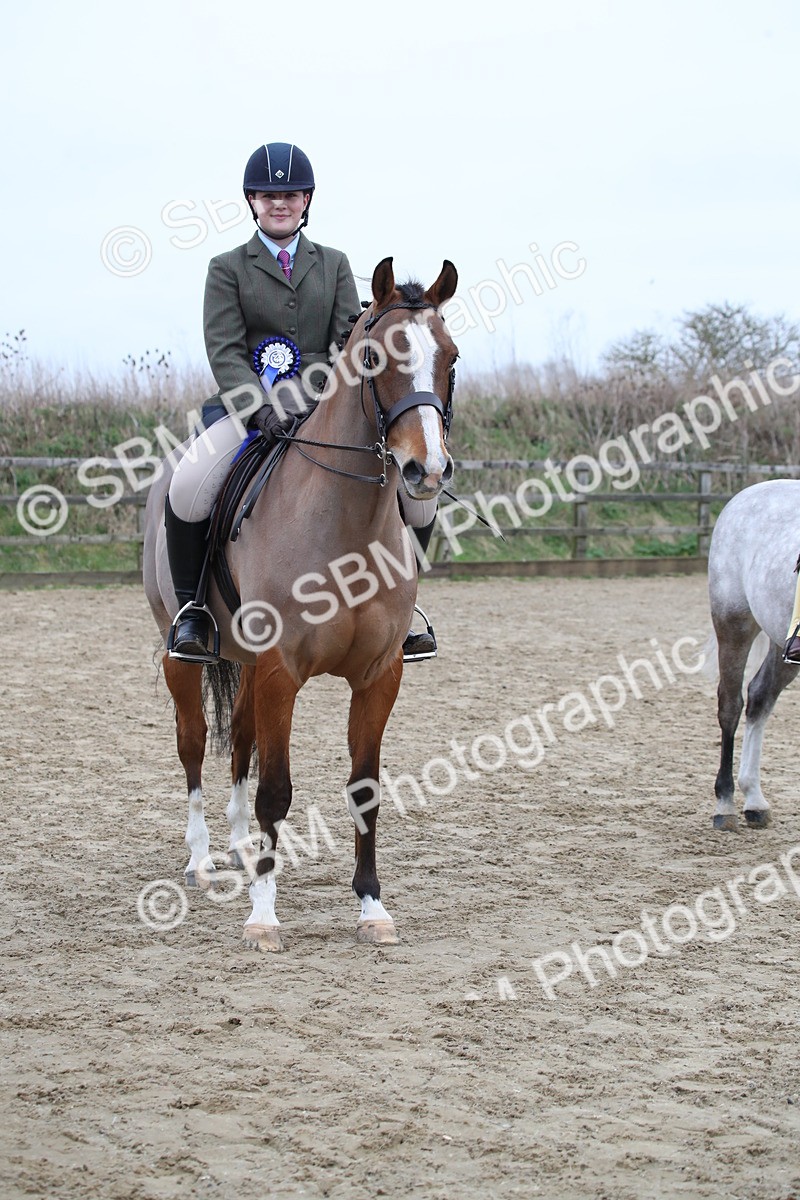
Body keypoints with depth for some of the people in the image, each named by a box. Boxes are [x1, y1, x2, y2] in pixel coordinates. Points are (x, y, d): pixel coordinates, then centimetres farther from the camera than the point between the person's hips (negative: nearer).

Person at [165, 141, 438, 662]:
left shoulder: (334, 264, 16)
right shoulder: (228, 268, 7)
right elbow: (224, 351, -4)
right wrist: (260, 405, -22)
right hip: (249, 406, -2)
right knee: (189, 485, -31)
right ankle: (191, 607, -10)